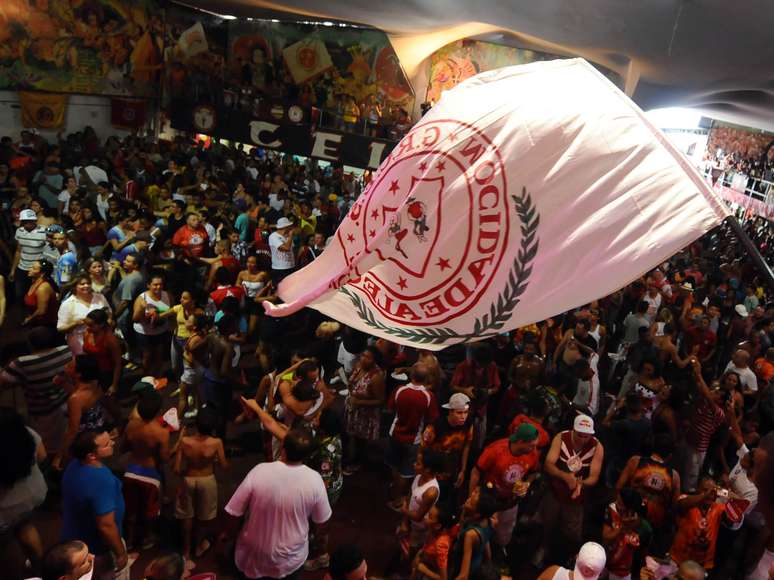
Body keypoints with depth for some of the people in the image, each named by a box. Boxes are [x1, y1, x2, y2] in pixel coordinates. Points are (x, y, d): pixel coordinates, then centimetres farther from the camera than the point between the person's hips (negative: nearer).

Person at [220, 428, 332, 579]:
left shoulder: (259, 471, -25)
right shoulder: (314, 479, -23)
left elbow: (234, 513, -13)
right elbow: (321, 521, -7)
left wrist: (227, 534, 7)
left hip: (254, 555, 0)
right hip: (291, 559, 0)